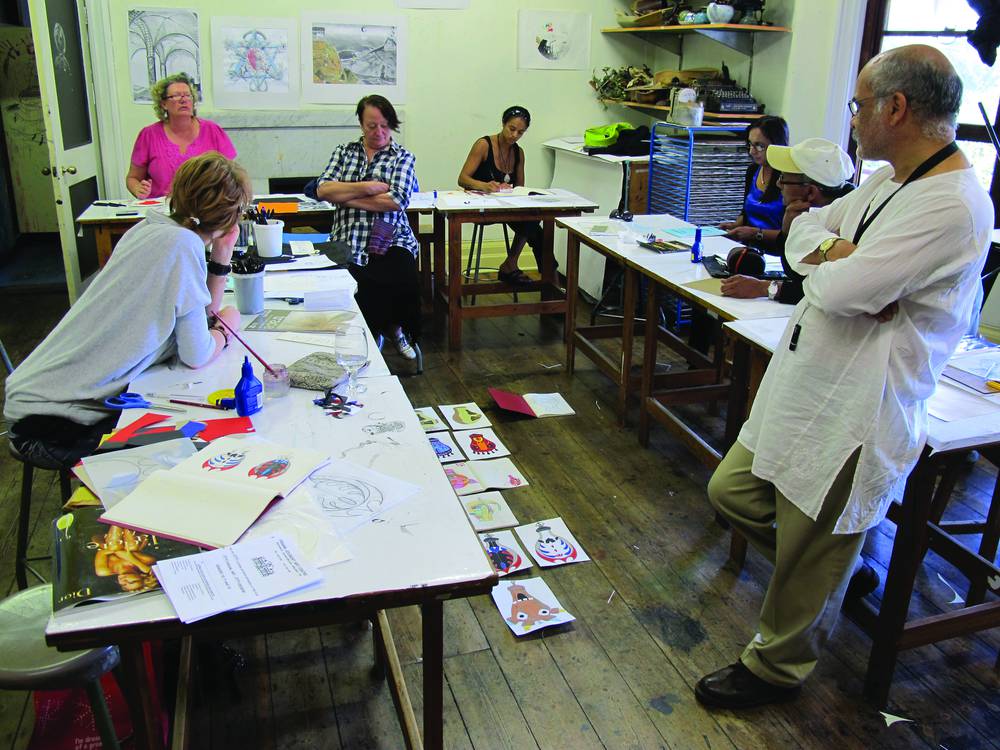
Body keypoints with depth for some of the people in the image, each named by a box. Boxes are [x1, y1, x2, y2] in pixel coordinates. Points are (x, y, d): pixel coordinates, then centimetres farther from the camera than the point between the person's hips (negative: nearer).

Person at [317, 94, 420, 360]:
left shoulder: (403, 157, 11)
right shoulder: (344, 151, 18)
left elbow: (397, 200, -7)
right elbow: (323, 189, 2)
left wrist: (345, 197, -4)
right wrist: (366, 187, -8)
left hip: (390, 241, 0)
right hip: (348, 243, 1)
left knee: (404, 282, -29)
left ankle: (396, 328, 3)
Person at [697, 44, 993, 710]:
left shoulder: (953, 206, -22)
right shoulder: (889, 181, 9)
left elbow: (839, 291, -30)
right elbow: (803, 230, 12)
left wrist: (826, 268, -6)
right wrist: (838, 253, -10)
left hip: (855, 414, -10)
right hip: (803, 385, 10)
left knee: (811, 556, 9)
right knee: (733, 491, 20)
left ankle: (777, 668, 34)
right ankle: (842, 572, 42)